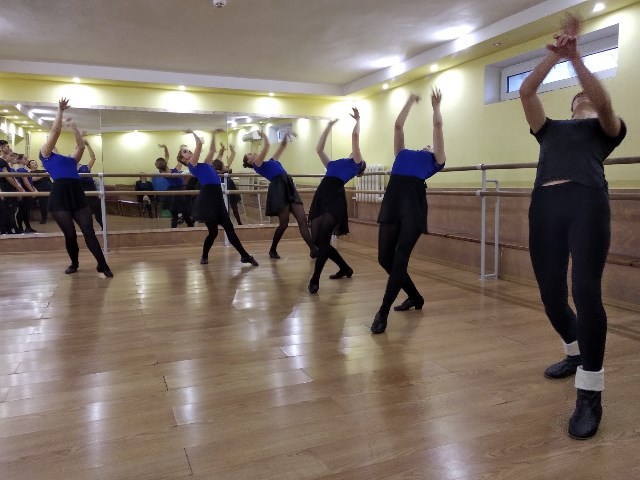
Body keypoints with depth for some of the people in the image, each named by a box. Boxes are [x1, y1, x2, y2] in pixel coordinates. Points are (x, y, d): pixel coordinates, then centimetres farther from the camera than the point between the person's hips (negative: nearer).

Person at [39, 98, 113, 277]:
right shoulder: (45, 155, 13)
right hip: (59, 197, -4)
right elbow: (55, 131, 10)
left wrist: (74, 127, 31)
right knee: (70, 234, 0)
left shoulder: (70, 160, 27)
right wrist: (60, 110, 16)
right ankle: (74, 264, 21)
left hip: (78, 196, 4)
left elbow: (81, 146, 22)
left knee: (89, 232, -4)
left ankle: (102, 265, -6)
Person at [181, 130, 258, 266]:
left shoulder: (204, 164, 24)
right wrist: (192, 132, 9)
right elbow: (199, 144, -4)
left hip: (217, 198, 7)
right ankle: (204, 256, 20)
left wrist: (213, 134, 28)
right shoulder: (192, 165, 2)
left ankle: (245, 256, 7)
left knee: (230, 229, 5)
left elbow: (212, 150, 24)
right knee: (213, 232, -4)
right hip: (207, 198, -7)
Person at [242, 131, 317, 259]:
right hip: (278, 188, -7)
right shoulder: (257, 165, 7)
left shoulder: (271, 161, 30)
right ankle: (272, 250, 14)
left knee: (303, 220, -4)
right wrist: (263, 135, 16)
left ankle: (313, 249, -9)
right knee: (284, 223, -5)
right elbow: (266, 146, 1)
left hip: (289, 187, 7)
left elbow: (282, 146, 31)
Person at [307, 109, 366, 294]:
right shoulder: (333, 164, 32)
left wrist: (358, 119, 31)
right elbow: (319, 149, 36)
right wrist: (329, 126, 43)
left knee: (323, 238, -15)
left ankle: (315, 279, -8)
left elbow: (355, 135, 14)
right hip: (320, 197, 6)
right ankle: (345, 268, 22)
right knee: (316, 240, 3)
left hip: (335, 198, -6)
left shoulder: (356, 162, 17)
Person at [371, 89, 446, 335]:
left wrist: (436, 105, 41)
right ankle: (415, 297, 25)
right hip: (392, 200, 4)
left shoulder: (436, 161, 22)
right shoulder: (403, 154, 31)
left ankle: (383, 312, -4)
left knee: (400, 259, -9)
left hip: (414, 202, -4)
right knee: (385, 258, 3)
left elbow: (438, 125, 25)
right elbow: (398, 125, 35)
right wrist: (410, 101, 47)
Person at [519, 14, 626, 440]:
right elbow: (526, 92, 19)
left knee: (585, 290, -16)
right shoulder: (550, 129, 31)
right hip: (545, 205, 4)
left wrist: (575, 57, -2)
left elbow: (604, 101, -1)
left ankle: (591, 395, -9)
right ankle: (576, 353, 34)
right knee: (551, 293, 4)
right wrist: (555, 54, 12)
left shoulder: (606, 128, 22)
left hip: (586, 202, -4)